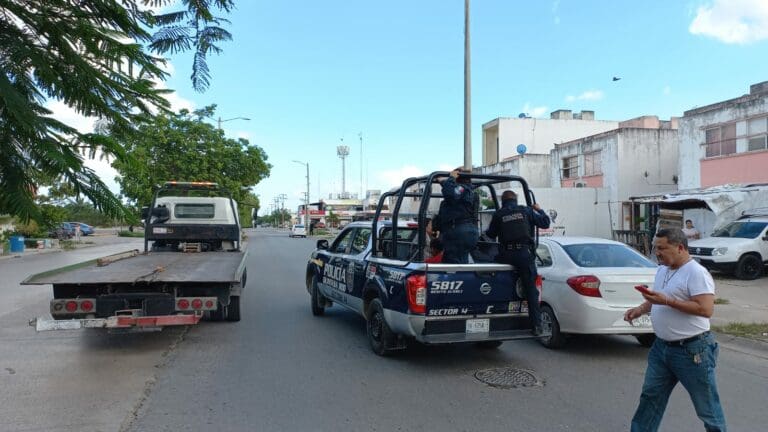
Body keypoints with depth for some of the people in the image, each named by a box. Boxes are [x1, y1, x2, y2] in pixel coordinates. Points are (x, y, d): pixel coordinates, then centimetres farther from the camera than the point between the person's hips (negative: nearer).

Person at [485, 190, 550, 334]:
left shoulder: (498, 214, 6)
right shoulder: (526, 211, 7)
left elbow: (491, 234, 15)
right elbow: (545, 223, 10)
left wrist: (486, 230, 38)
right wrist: (540, 210, 27)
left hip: (506, 254, 0)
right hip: (525, 253, 1)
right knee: (531, 290, 2)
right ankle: (536, 325, 1)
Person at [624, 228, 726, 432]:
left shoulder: (696, 273, -17)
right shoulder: (662, 270, 10)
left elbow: (706, 309, -26)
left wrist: (666, 301, -27)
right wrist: (641, 309, 2)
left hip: (692, 351, -8)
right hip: (661, 347, 8)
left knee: (707, 406, 7)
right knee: (650, 396, 15)